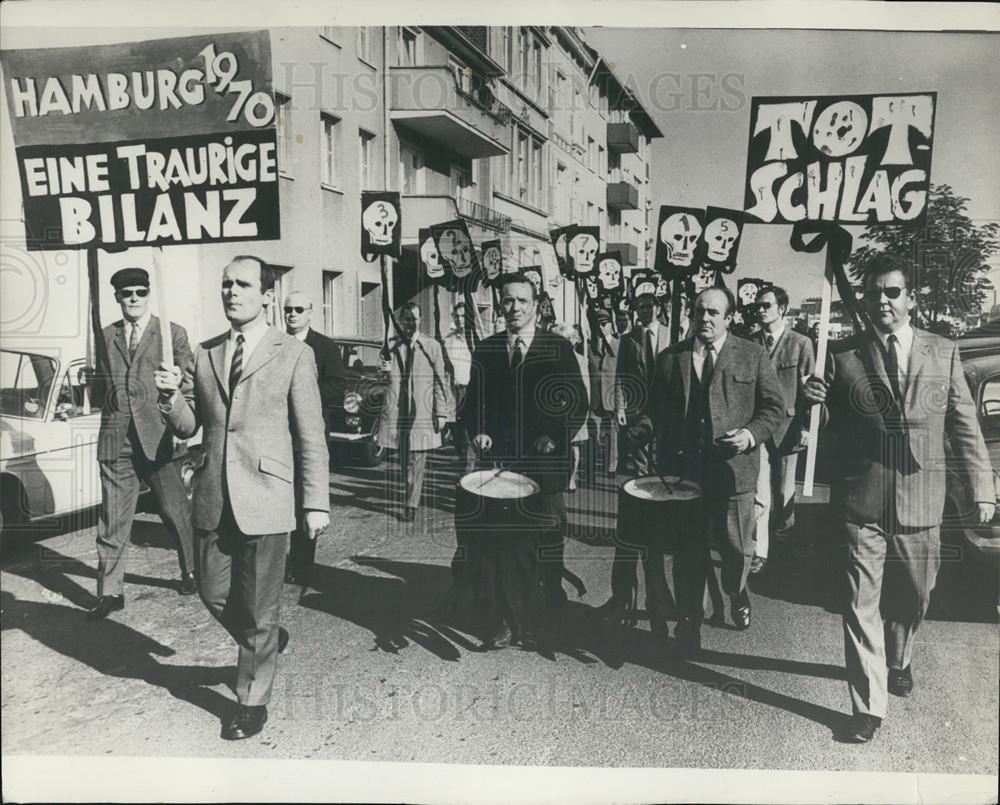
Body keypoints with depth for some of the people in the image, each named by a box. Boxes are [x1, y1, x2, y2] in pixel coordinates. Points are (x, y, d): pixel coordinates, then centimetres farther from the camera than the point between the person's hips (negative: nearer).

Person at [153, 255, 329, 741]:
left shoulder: (294, 355, -4)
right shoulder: (205, 354, 10)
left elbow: (311, 437, -5)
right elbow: (188, 427, 12)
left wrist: (316, 503, -7)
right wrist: (171, 396, -9)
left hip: (265, 499, -5)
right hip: (213, 499, 5)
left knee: (258, 608, 6)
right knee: (213, 594, 15)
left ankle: (252, 702, 26)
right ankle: (266, 642, 44)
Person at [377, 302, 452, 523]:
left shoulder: (432, 347, 2)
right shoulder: (390, 346, 6)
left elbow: (440, 381, 3)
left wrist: (442, 413, -3)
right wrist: (384, 371, -10)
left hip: (422, 412, -2)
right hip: (396, 411, 2)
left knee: (417, 462, -3)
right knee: (403, 461, 12)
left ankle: (411, 506, 3)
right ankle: (410, 499, 30)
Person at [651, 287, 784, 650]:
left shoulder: (753, 355, 3)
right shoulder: (669, 358, 7)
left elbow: (774, 407, 4)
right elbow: (658, 415, 9)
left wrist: (751, 434, -14)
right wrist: (664, 464, 2)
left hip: (733, 468, -1)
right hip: (682, 470, 1)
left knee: (736, 549, 9)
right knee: (688, 551, 7)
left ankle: (737, 594, 43)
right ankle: (689, 621, 24)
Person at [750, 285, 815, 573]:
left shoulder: (801, 344, -1)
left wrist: (805, 427, -5)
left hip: (786, 427, 0)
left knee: (784, 489, 14)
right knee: (758, 492, -4)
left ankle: (784, 533, 39)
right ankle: (758, 552, 2)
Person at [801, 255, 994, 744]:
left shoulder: (944, 353, 4)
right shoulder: (843, 357, 0)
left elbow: (965, 427, 6)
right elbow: (830, 430, 4)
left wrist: (981, 488, 4)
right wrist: (816, 403, -17)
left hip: (921, 502, 2)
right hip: (861, 504, -2)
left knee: (912, 598, 18)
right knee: (862, 605, -1)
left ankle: (896, 661, 47)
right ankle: (868, 707, 11)